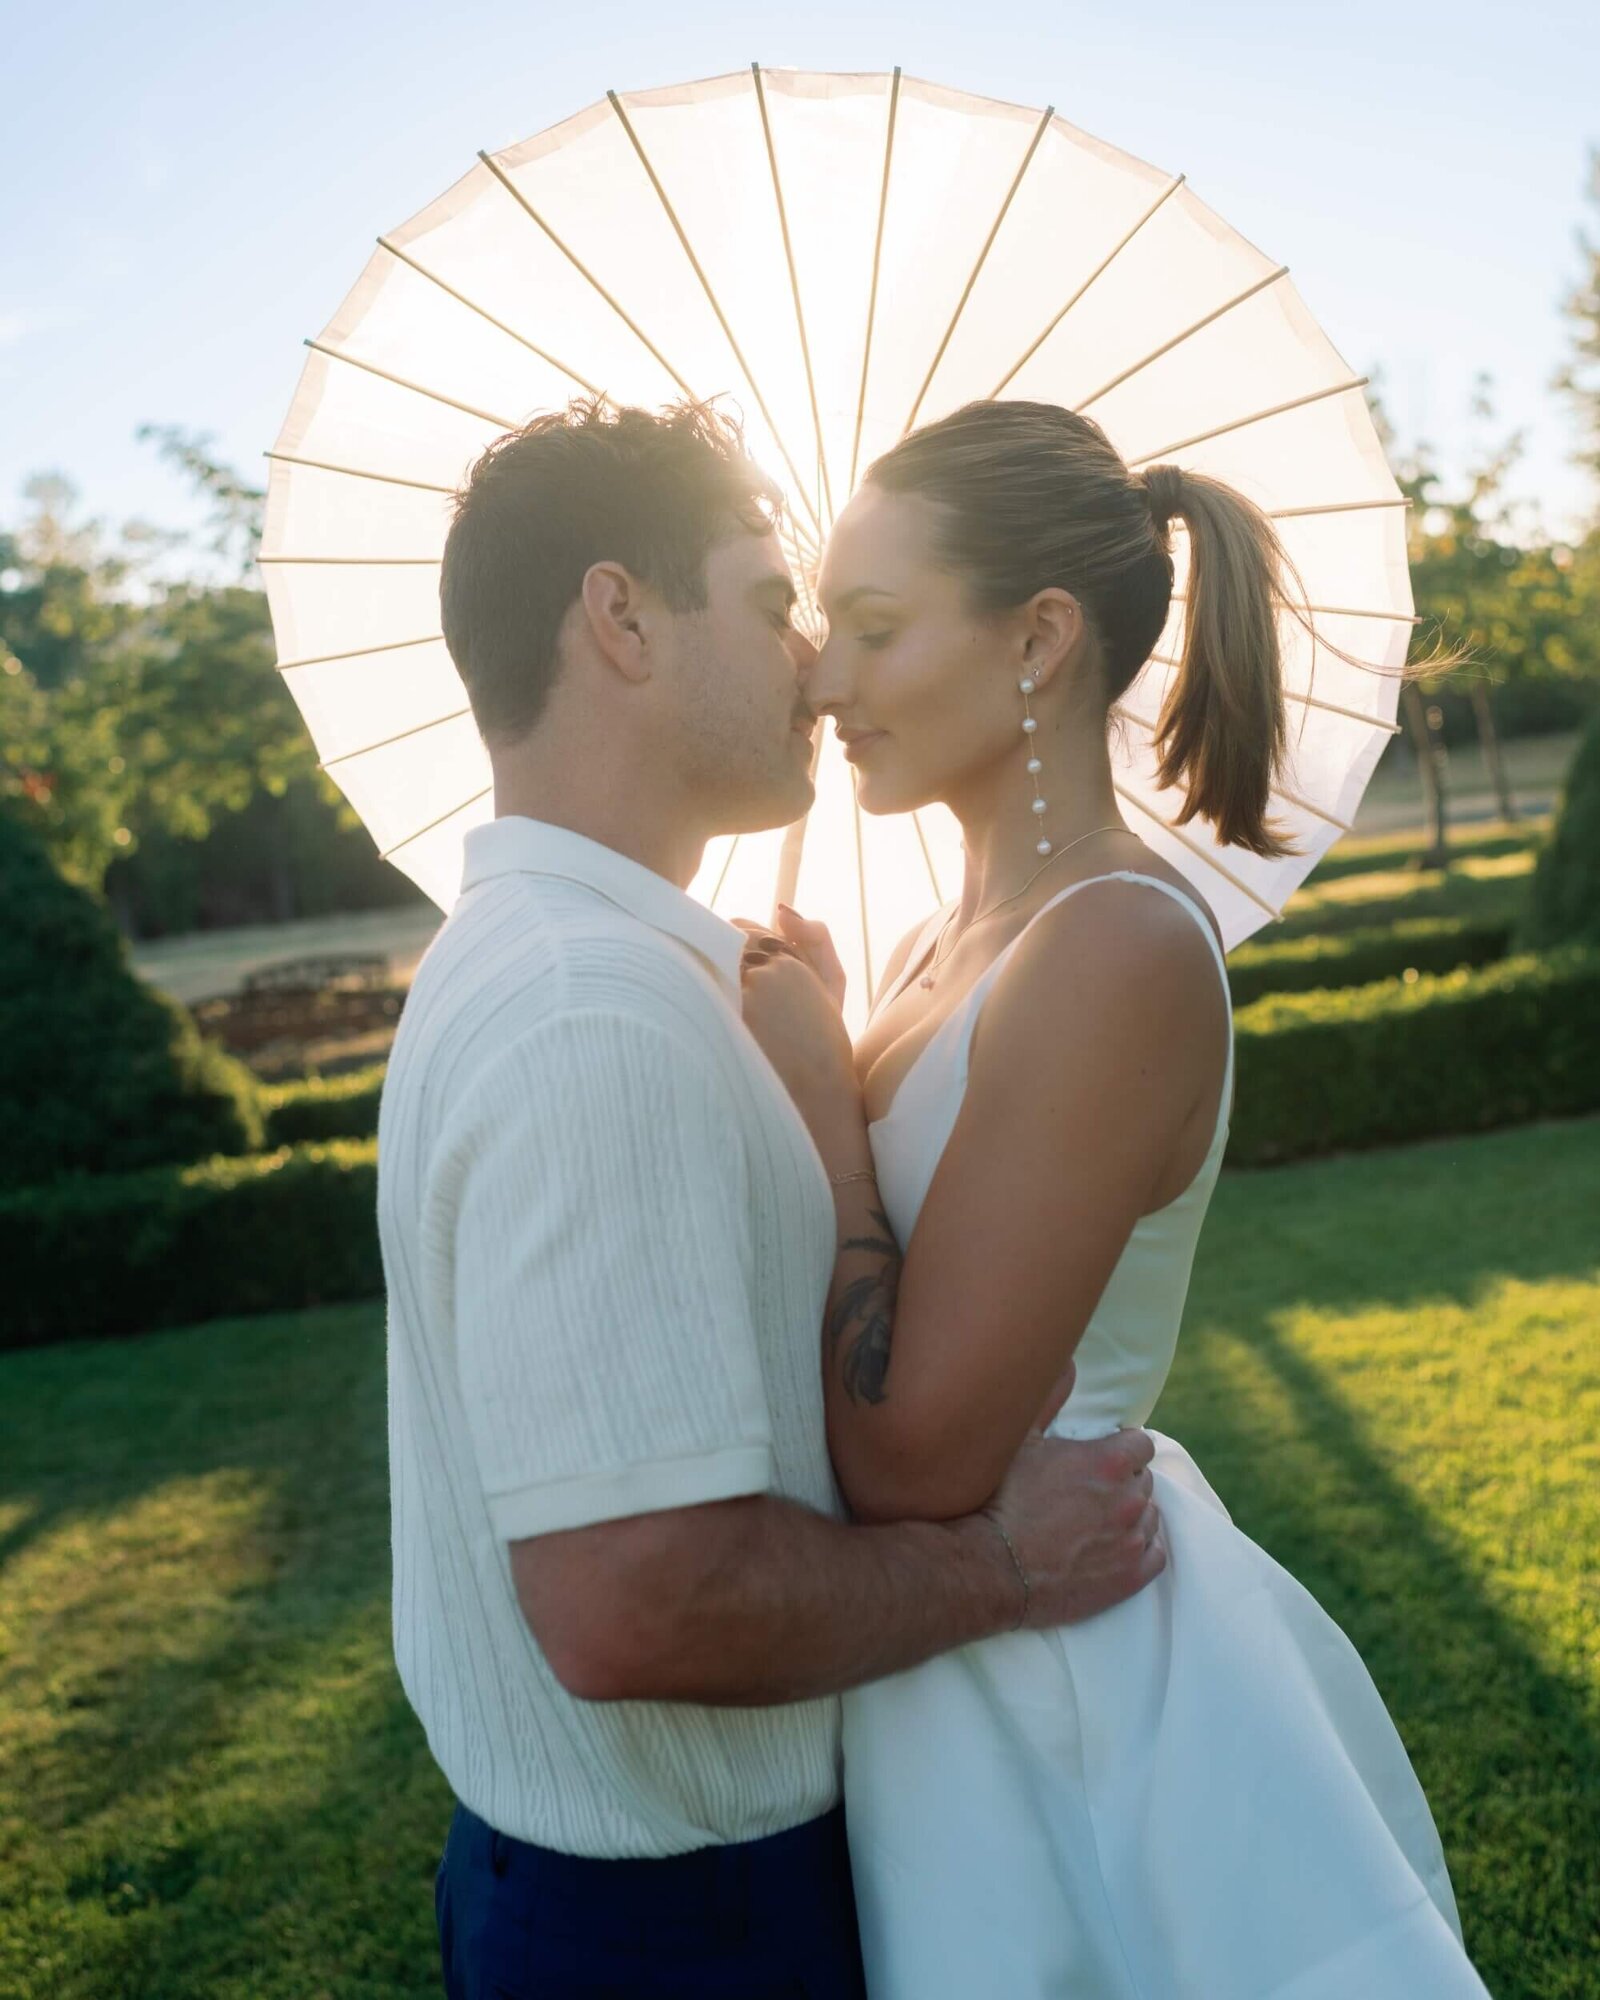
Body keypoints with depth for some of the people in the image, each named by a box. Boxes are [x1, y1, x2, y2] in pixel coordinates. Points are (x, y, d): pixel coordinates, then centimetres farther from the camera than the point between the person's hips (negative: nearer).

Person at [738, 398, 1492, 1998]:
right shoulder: (958, 942, 4)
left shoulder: (1117, 949, -24)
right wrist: (801, 1053, -1)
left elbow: (913, 1464, -26)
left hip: (1055, 1692, -8)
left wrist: (815, 1077, -19)